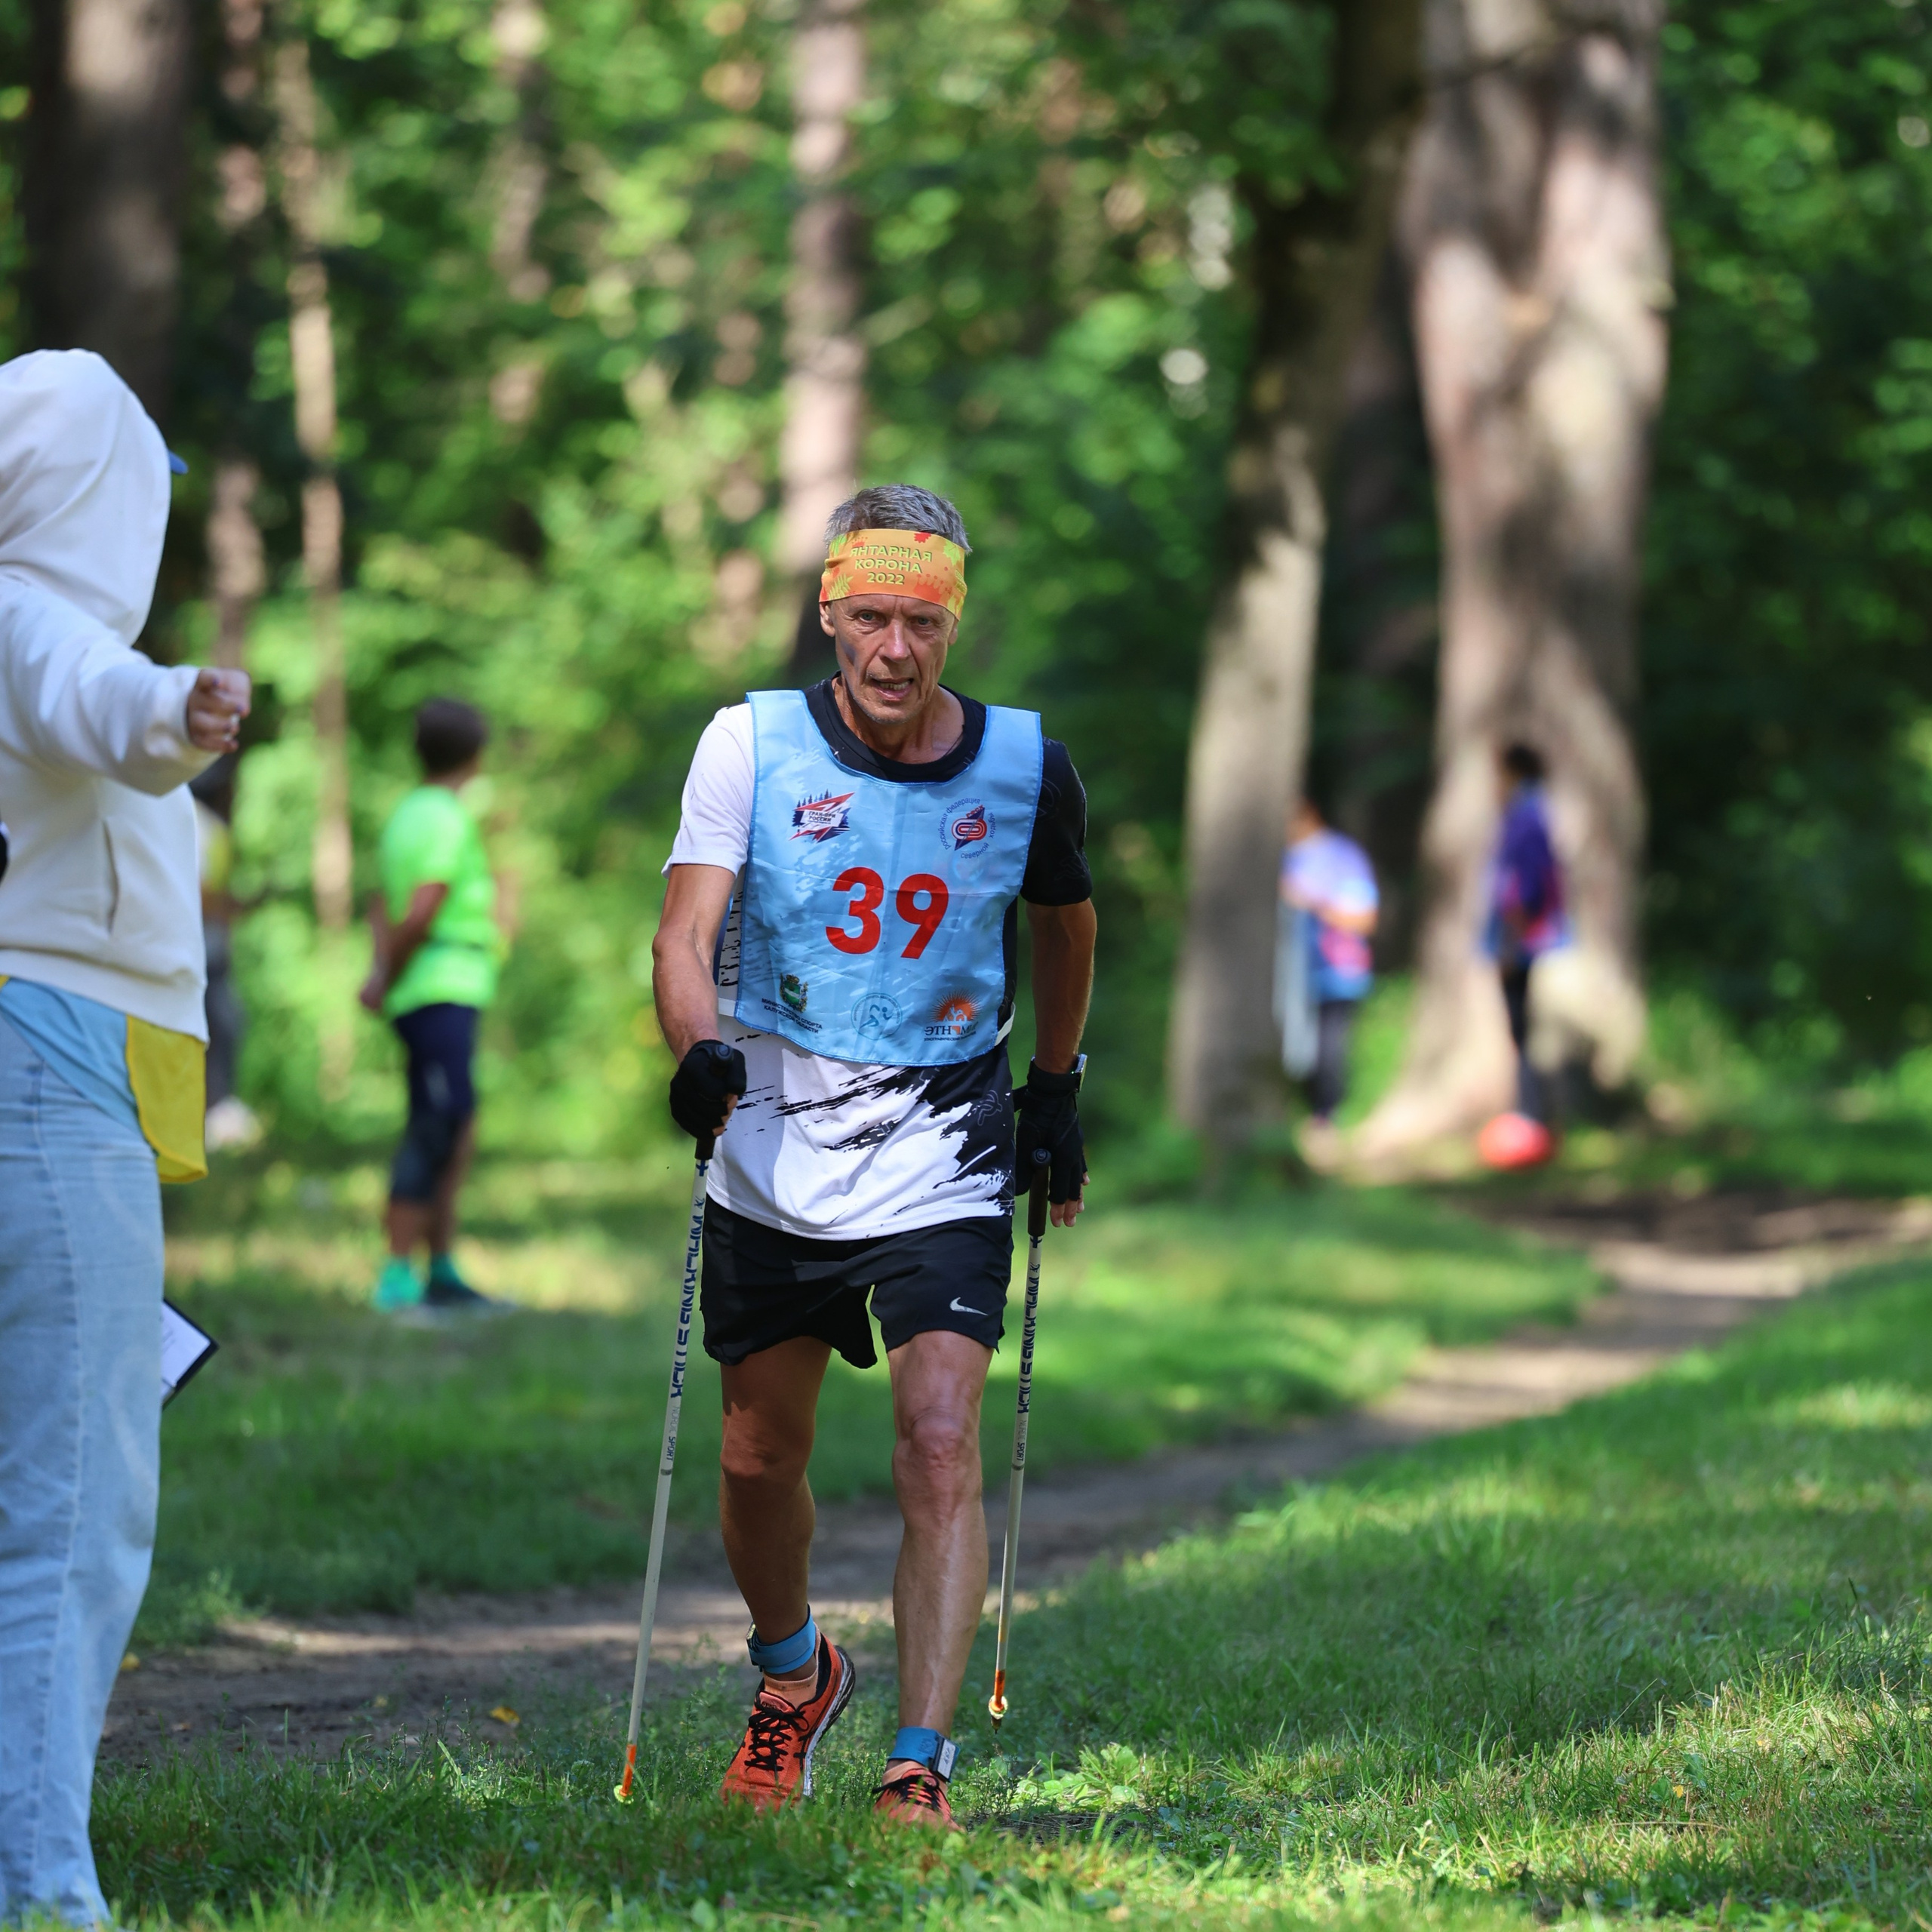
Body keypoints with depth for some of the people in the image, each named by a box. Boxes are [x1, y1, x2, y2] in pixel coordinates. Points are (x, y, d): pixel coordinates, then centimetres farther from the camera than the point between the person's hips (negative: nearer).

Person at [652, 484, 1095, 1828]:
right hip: (774, 1159, 1)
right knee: (761, 1455, 12)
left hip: (942, 1165, -1)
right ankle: (794, 1678, 41)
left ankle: (921, 1767, -16)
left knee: (942, 1448, -16)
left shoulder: (1025, 769, -3)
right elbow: (689, 928, -16)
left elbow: (1066, 921, 17)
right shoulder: (754, 745, -7)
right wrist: (700, 1048, -35)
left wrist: (1056, 1085, 19)